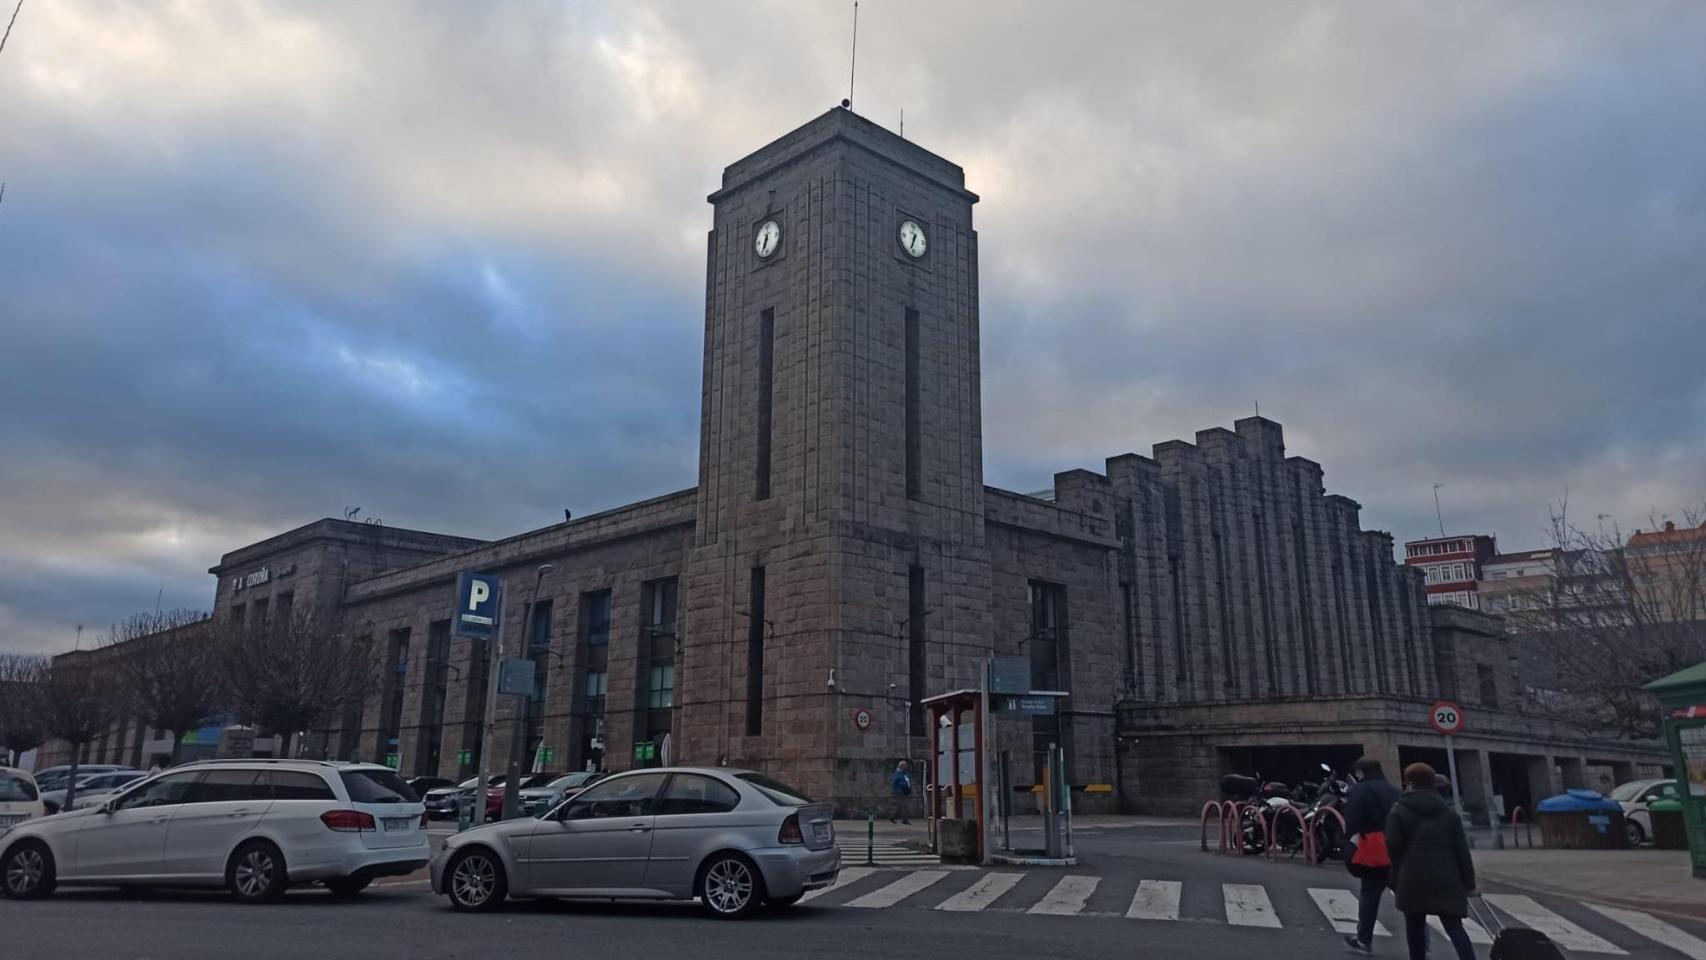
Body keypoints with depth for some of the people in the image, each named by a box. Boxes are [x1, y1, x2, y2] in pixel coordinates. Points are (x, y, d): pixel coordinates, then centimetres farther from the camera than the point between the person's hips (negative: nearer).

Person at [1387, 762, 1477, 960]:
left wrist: (1396, 879, 9)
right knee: (1454, 927, 4)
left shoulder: (1399, 810, 2)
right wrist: (1468, 882, 11)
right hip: (1446, 878, 3)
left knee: (1415, 926, 9)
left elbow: (1393, 846, -6)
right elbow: (1461, 849, 8)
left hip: (1413, 877, -3)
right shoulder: (1448, 812, 13)